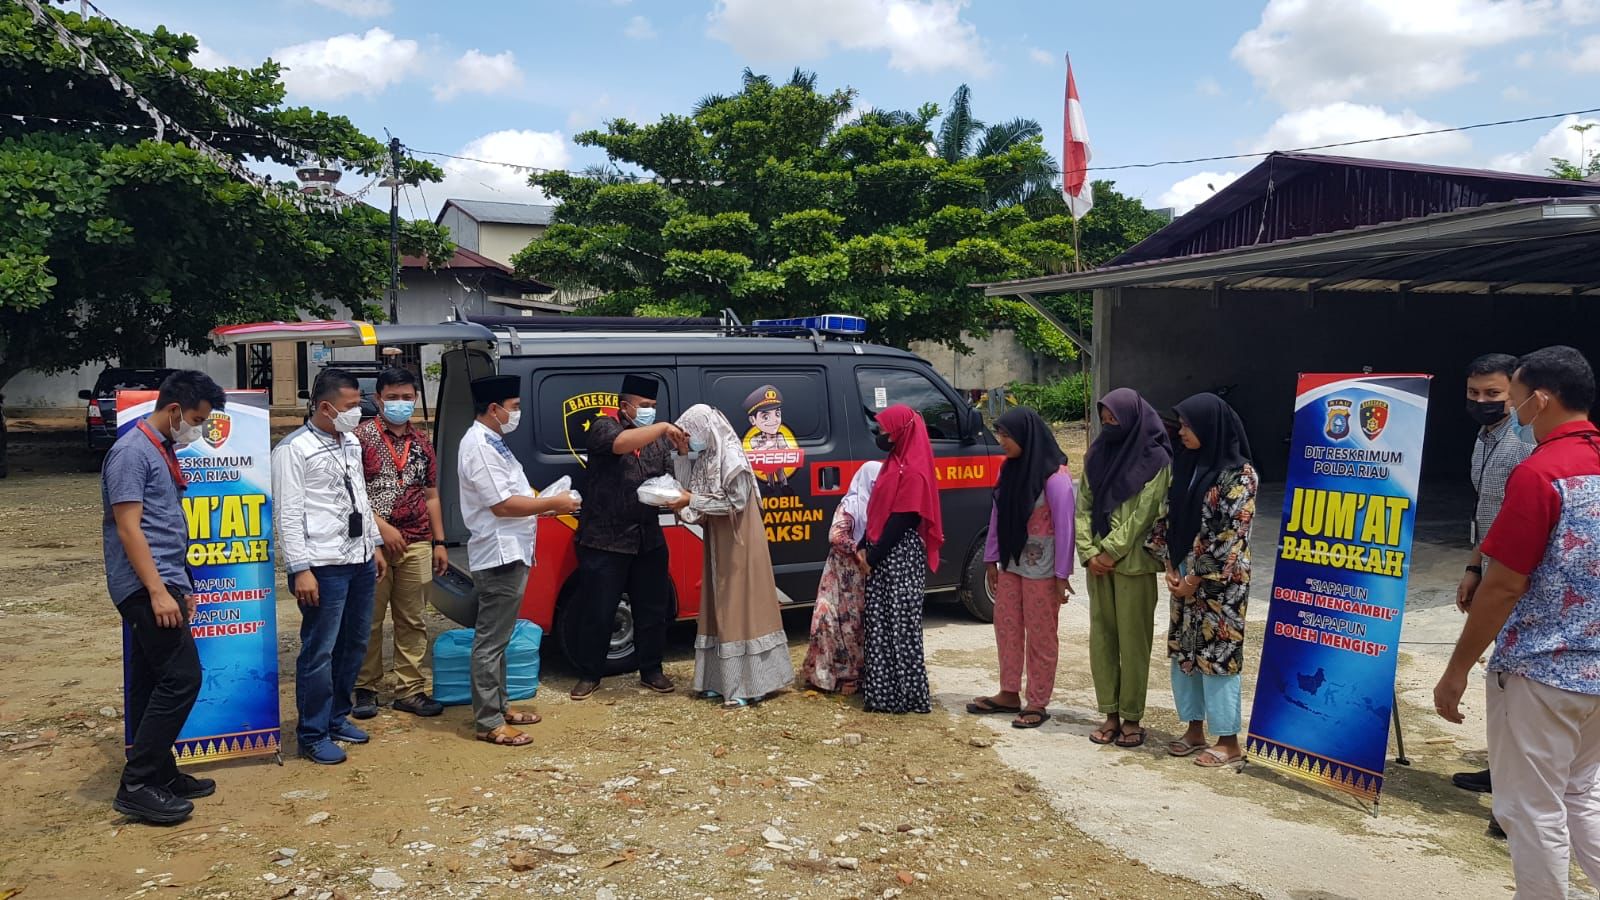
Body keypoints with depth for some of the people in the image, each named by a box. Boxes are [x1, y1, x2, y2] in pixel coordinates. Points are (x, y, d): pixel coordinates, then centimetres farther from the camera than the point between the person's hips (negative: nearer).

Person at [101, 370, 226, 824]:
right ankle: (136, 785, -6)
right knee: (181, 677, -12)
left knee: (152, 684, 13)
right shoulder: (132, 451, -14)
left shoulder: (161, 450, 16)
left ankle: (161, 775, 20)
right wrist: (158, 591, -22)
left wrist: (180, 586, 22)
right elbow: (128, 528, -19)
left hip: (161, 584, 10)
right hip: (147, 588, -10)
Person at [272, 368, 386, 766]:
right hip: (324, 566, -8)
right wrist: (300, 570, -17)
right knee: (320, 652, -2)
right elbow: (288, 515, -13)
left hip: (360, 561, 8)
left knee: (354, 645, 15)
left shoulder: (351, 443, 13)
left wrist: (374, 545, 20)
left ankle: (337, 717, 30)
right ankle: (313, 735, 11)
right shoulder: (293, 450, -10)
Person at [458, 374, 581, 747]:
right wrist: (554, 503, -14)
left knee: (498, 636, 18)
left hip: (510, 552, 11)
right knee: (491, 640, -4)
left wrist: (548, 506, 11)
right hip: (499, 554, -11)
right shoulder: (479, 446, -17)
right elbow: (502, 505, -21)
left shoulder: (491, 442, 16)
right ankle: (488, 723, 2)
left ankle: (500, 705, 28)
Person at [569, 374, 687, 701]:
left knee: (653, 610, 12)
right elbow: (619, 443, -28)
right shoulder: (604, 427, -5)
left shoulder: (659, 438, 12)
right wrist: (663, 428, -26)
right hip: (604, 541, -5)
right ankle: (589, 674, 19)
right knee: (598, 612, 3)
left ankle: (651, 671, 27)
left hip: (649, 541, 5)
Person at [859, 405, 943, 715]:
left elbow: (902, 520, -18)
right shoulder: (895, 463, 13)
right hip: (882, 557, 9)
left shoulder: (913, 472, -16)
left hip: (900, 558, -9)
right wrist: (865, 547, 7)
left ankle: (908, 694, 6)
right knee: (879, 623, 13)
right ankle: (882, 690, 23)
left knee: (900, 625, -3)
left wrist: (872, 556, -14)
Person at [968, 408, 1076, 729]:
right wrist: (991, 560, 11)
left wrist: (1062, 576, -15)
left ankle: (1037, 704, 13)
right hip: (1010, 563, 7)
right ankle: (1009, 694, 25)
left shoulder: (1054, 476, -16)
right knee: (1006, 628, 13)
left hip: (1041, 568, -7)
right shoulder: (1009, 469, 6)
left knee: (1040, 635, 3)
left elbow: (1065, 526, -15)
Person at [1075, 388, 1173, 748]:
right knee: (1101, 636, 8)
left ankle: (1131, 718, 10)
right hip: (1098, 561, 5)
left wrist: (1111, 551, -13)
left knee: (1132, 638, 0)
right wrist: (1089, 552, -5)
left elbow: (1143, 513, -12)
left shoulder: (1155, 458, -7)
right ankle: (1110, 714, 17)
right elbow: (1083, 506, 7)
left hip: (1133, 563, -5)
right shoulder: (1097, 455, 9)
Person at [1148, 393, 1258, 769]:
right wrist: (1170, 567, 0)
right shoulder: (1186, 465, 7)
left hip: (1220, 580, -7)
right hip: (1184, 575, 7)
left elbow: (1230, 534, -17)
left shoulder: (1239, 474, -14)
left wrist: (1195, 578, -14)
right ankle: (1194, 730, 25)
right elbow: (1168, 519, 10)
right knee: (1183, 652, 12)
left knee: (1217, 653, -1)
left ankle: (1228, 742, 11)